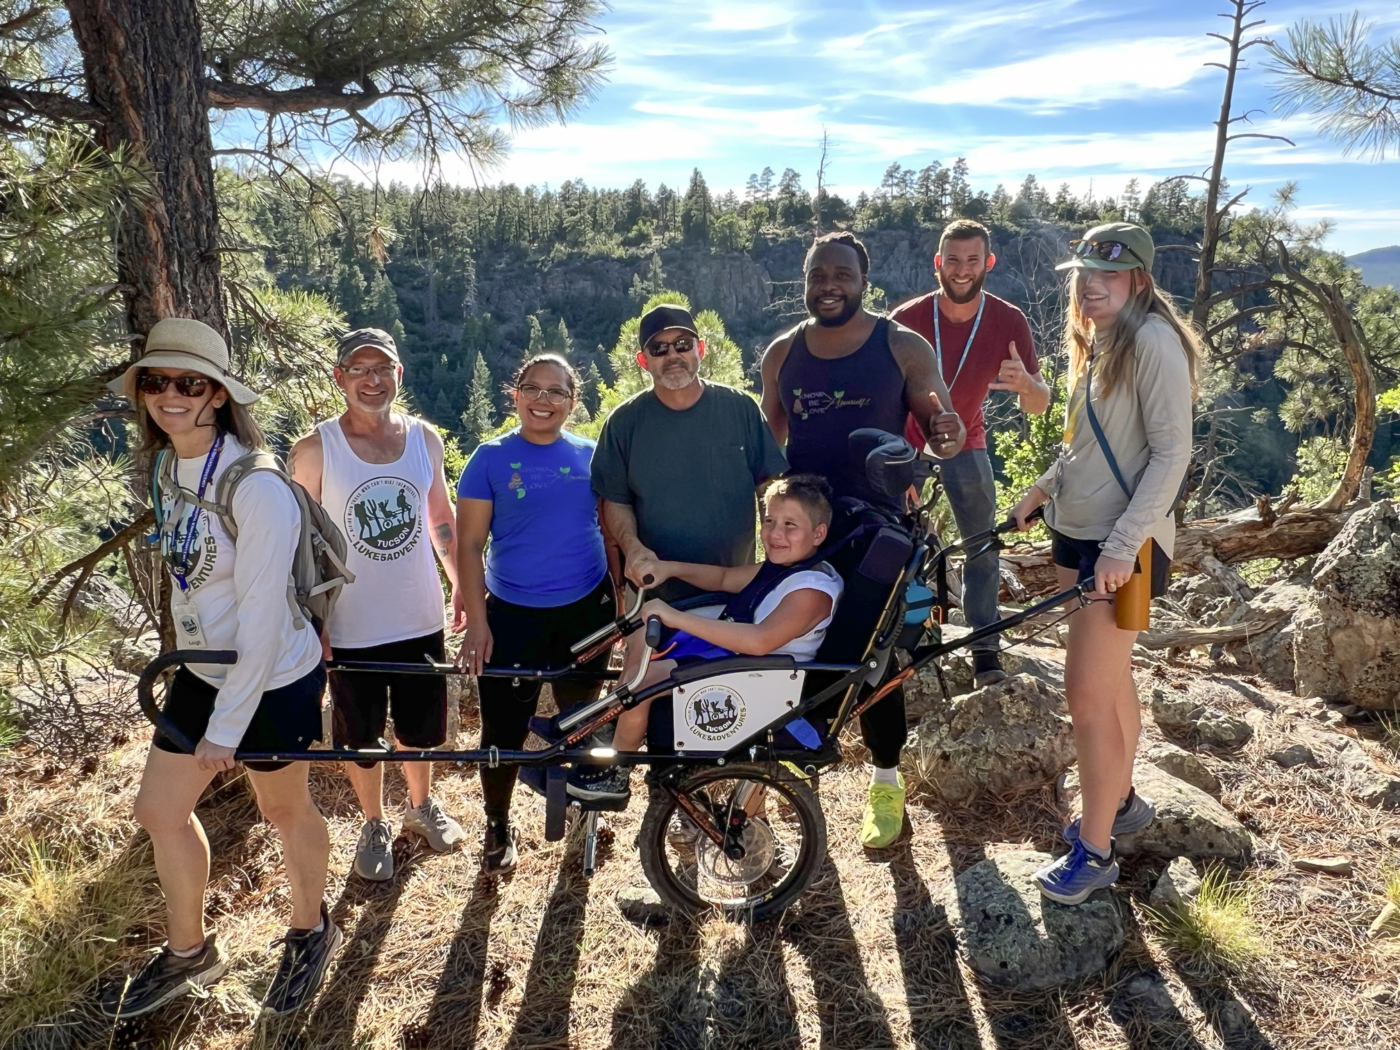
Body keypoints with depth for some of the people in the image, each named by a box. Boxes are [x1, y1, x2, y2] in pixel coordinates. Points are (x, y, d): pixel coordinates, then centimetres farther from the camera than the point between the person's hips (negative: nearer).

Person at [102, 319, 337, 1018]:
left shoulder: (256, 488, -26)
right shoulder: (166, 470, -1)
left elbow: (262, 616, -25)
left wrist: (227, 725, -20)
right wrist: (187, 661, 14)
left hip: (273, 680, -7)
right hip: (201, 671, 7)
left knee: (284, 808, 13)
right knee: (159, 811, 14)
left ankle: (311, 934, 40)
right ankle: (189, 953, 37)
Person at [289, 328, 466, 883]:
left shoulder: (424, 438, -1)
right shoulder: (315, 451, -11)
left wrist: (463, 585, 11)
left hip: (421, 622, 3)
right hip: (353, 630, -2)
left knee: (421, 727, 19)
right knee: (362, 737, 14)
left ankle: (421, 806, 46)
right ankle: (374, 826, 38)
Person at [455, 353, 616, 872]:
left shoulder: (590, 455, 2)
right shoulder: (491, 458, -5)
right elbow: (469, 543, -6)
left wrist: (623, 597, 5)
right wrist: (477, 622, -11)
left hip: (586, 607, 2)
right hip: (513, 613, -2)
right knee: (504, 726, 2)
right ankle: (498, 825, 25)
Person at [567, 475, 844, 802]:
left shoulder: (813, 589, -25)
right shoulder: (779, 566, 7)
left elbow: (760, 640, -38)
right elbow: (725, 578, 21)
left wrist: (676, 617, -39)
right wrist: (671, 568, 2)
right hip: (727, 646, 11)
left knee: (640, 677, -19)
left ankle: (614, 774, 1)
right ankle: (614, 726, 24)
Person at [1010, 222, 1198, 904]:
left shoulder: (1153, 339, -14)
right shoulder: (1098, 343, 13)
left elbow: (1172, 452, -19)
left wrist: (1123, 545, -24)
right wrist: (1041, 490, 13)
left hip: (1122, 545, -8)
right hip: (1078, 533, 8)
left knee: (1088, 692, -5)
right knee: (1110, 679, 18)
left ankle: (1093, 853, 8)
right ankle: (1121, 802, 35)